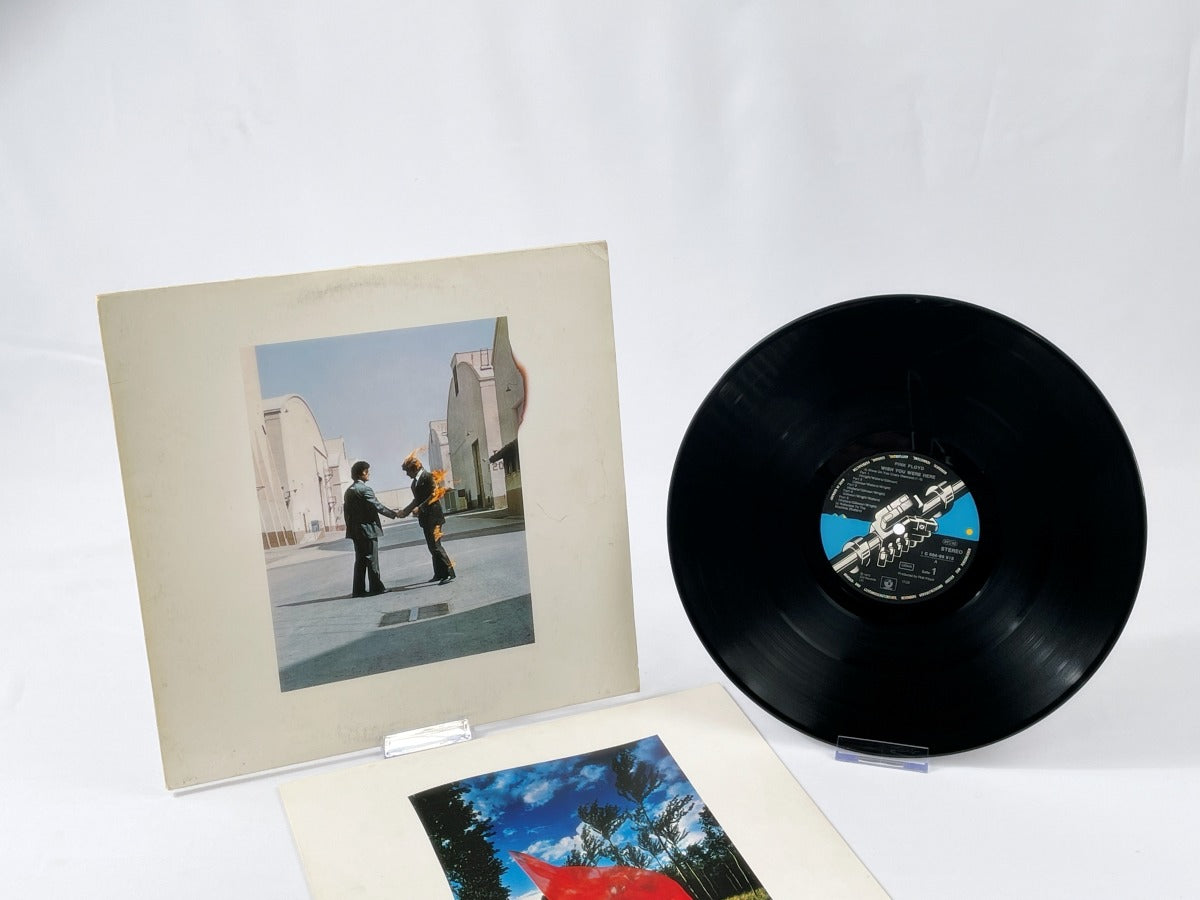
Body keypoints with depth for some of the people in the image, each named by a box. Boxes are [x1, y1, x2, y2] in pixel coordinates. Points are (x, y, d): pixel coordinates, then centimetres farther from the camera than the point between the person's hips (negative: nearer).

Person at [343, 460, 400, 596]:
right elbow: (377, 506, -16)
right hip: (368, 529, -8)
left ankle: (358, 589, 9)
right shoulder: (364, 489, -14)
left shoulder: (349, 491, 11)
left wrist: (350, 527, 19)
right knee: (371, 559, -1)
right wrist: (394, 514, -7)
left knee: (360, 560, 10)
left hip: (355, 531, 8)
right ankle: (376, 587, 3)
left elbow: (347, 511, 14)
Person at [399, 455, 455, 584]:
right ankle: (439, 573, 19)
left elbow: (433, 496, -19)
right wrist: (405, 511, 21)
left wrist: (420, 507, -23)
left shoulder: (428, 478, -11)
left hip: (433, 516, -9)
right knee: (432, 547, 12)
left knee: (435, 545, -13)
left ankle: (450, 573, -12)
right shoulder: (415, 482, 16)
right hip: (425, 519, 9)